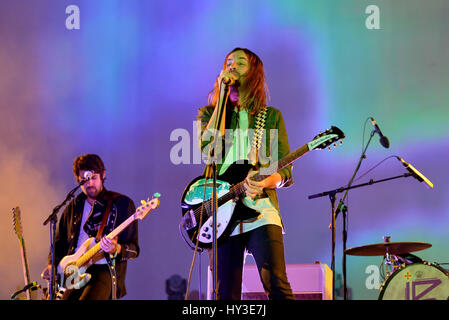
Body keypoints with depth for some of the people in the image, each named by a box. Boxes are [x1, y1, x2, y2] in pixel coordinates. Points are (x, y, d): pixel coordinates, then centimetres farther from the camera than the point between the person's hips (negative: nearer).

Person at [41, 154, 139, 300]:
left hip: (105, 270, -5)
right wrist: (51, 264, 8)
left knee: (88, 298, -33)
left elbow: (133, 249, 0)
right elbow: (59, 242, 26)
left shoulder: (122, 203, 3)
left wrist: (116, 249, -21)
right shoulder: (73, 207, 18)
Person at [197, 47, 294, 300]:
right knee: (226, 293, 0)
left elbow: (285, 170, 8)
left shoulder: (272, 116, 15)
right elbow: (207, 147, -6)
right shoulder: (208, 113, 16)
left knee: (277, 286, -16)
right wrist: (223, 97, -3)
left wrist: (266, 182, -15)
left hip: (261, 212, -1)